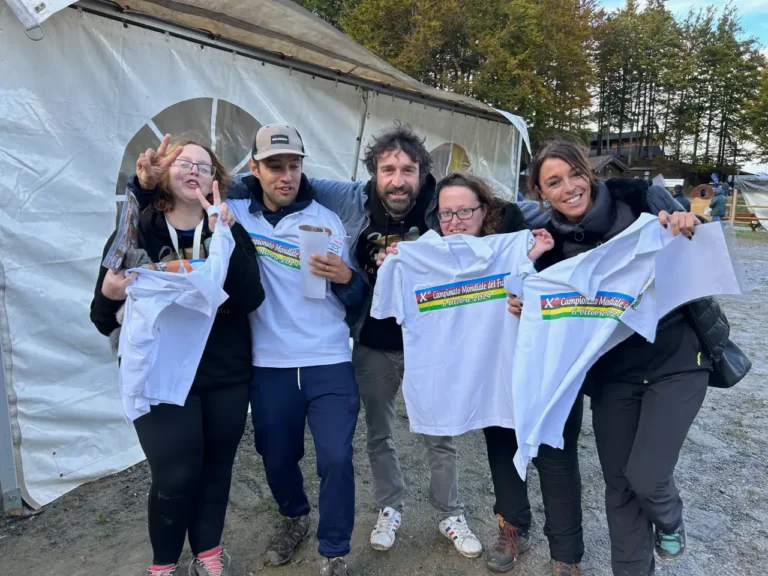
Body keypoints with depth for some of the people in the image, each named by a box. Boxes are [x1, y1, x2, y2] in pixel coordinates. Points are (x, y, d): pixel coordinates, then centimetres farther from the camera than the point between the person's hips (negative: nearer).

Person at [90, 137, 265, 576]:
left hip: (227, 375, 2)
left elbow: (251, 299, -14)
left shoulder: (230, 232, 1)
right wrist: (111, 295, -24)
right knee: (176, 477, -2)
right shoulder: (134, 234, -2)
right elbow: (105, 320, -1)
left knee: (216, 469, 11)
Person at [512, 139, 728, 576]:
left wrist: (690, 230, -27)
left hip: (677, 360, -3)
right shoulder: (552, 244, -4)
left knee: (645, 476, -7)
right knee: (619, 482, 10)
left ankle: (670, 521, 32)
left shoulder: (641, 200, -12)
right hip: (612, 372, 3)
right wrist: (525, 306, -19)